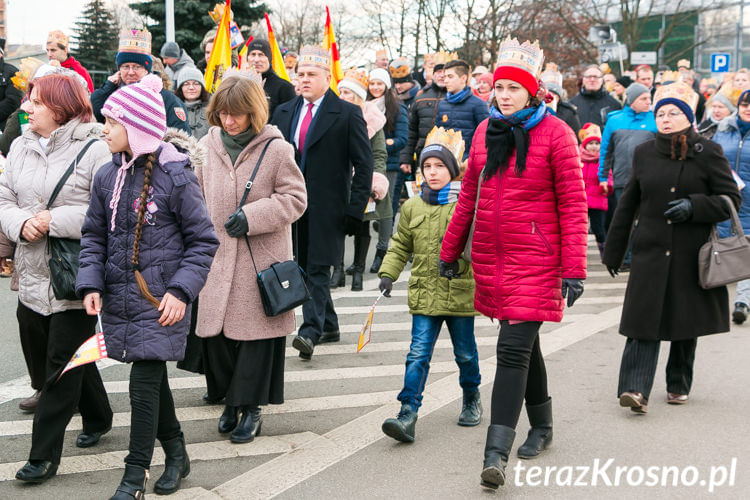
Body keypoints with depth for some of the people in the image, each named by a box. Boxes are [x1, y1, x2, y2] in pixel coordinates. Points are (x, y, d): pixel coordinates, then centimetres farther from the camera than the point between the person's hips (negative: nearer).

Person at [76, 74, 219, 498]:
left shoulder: (175, 177, -12)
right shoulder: (108, 177, 5)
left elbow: (203, 241, -8)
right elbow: (94, 236, 11)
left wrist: (181, 290, -16)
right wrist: (91, 284, -3)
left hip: (161, 303, -6)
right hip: (120, 299, 6)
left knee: (144, 385, -5)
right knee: (154, 381, 16)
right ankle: (176, 454, 34)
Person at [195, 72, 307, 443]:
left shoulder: (276, 149, -7)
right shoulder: (208, 145, 6)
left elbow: (295, 198, -6)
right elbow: (196, 194, 17)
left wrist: (251, 216, -16)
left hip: (261, 259, -4)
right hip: (217, 258, 4)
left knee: (255, 331, 2)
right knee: (216, 331, 6)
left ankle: (251, 407, 16)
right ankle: (230, 400, 25)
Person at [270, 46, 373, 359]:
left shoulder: (347, 114, -3)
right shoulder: (283, 113, 12)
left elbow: (364, 165, -4)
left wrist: (355, 209, -10)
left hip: (327, 206, -5)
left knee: (318, 268, -9)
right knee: (306, 267, 11)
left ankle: (310, 332, -10)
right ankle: (329, 327, 24)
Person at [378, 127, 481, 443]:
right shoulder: (412, 207, 7)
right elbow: (401, 246, 14)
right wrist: (388, 274, 3)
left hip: (460, 293, -2)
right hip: (424, 295, 2)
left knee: (465, 353, 14)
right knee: (418, 354, -4)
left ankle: (472, 399, 38)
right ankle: (408, 414, -6)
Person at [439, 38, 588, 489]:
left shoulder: (555, 134, -8)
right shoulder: (486, 131, 9)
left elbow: (573, 204, -10)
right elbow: (470, 195, 16)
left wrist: (574, 269, -14)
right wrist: (451, 250, 18)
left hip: (536, 260, -5)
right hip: (491, 259, 6)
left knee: (513, 349, -11)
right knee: (524, 344, 17)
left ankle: (497, 452, -9)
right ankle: (542, 426, 35)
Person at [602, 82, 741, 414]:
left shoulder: (707, 153, 0)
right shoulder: (644, 153, 8)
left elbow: (732, 198, 1)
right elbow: (627, 206, 13)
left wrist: (694, 206, -17)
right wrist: (613, 250, 14)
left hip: (692, 255, -1)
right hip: (651, 252, 1)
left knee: (687, 322, 10)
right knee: (645, 321, -9)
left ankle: (679, 385, 26)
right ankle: (635, 388, -13)